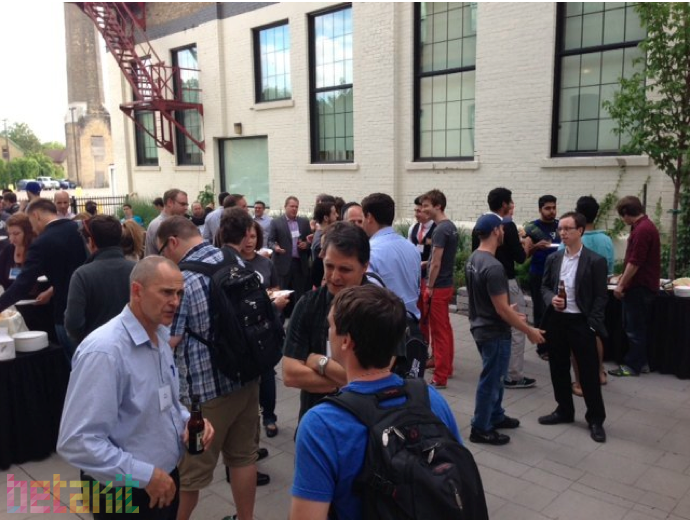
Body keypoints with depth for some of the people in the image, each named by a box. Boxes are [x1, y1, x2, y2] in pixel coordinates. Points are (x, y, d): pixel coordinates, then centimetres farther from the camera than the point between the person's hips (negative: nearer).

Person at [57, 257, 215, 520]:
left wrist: (188, 421, -5)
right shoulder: (104, 351, -25)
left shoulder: (160, 335, 1)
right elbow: (77, 441, -27)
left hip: (165, 478, 8)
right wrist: (145, 475, -24)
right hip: (124, 493, -7)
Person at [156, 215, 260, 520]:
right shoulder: (238, 262, 3)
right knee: (243, 455, 19)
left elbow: (166, 342, -16)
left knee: (190, 469, 12)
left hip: (206, 388, -7)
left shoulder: (181, 280, -18)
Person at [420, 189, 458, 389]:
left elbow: (436, 263, -20)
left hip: (438, 287, -9)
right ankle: (447, 367, 28)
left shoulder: (440, 230, -19)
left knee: (439, 330, -4)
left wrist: (429, 286, -14)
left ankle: (440, 377, 2)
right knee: (445, 328, 17)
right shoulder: (451, 227, 10)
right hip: (447, 284, 9)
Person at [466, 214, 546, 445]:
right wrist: (529, 330, -13)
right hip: (494, 332, -10)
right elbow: (501, 309, -24)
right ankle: (480, 429, 17)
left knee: (495, 376, 23)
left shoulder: (473, 259, 4)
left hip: (481, 328, 10)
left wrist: (510, 311, 22)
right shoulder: (493, 267, -27)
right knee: (490, 380, 4)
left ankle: (496, 417, 39)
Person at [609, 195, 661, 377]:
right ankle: (641, 362, 22)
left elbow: (635, 262, -22)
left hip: (639, 287, -10)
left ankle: (632, 366, 6)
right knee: (641, 327, 15)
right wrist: (624, 277, 32)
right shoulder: (646, 226, 13)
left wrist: (621, 285, -16)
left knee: (634, 328, -2)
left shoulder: (641, 230, -20)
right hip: (645, 285, 10)